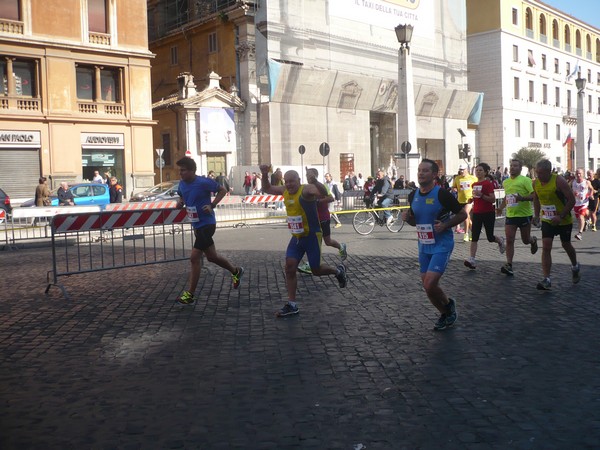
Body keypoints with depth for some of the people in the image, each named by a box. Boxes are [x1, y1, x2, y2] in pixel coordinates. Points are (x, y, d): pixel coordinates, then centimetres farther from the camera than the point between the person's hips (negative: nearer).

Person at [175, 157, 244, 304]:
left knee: (194, 258, -9)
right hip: (196, 225, 8)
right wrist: (180, 202, 0)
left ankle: (190, 294, 0)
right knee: (211, 256, 18)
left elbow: (223, 190, -7)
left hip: (206, 224, -8)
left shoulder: (203, 182, -17)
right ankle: (236, 271, 41)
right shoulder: (182, 184, 3)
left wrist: (212, 205, -17)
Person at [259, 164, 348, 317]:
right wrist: (265, 175, -1)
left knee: (316, 270, 3)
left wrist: (315, 182, -57)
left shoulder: (306, 190, -19)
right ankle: (291, 305, 2)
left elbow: (324, 193, -37)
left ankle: (338, 271, 35)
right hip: (296, 237, 7)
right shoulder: (285, 191, 4)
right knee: (290, 267, -4)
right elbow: (267, 189, 18)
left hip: (312, 236, -6)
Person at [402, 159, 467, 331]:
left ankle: (449, 304, 14)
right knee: (427, 286, 11)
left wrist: (445, 225, -20)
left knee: (430, 285, -16)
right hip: (424, 246, 7)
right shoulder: (413, 196, 4)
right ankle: (445, 313, 36)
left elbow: (462, 214, -6)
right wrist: (407, 217, -5)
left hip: (442, 245, -7)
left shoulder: (442, 194, -15)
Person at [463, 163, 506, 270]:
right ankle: (472, 259, -9)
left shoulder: (488, 183, -11)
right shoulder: (474, 184, 9)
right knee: (474, 237, -5)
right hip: (477, 213, 5)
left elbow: (493, 199, -17)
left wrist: (481, 195, -27)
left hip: (488, 213, -5)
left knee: (490, 237, 6)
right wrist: (472, 199, 5)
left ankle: (500, 240, 40)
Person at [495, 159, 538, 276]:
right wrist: (501, 207, 12)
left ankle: (533, 240, 47)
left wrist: (522, 198, -29)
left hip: (524, 215, -4)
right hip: (510, 215, 4)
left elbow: (535, 195, -15)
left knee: (525, 240, 11)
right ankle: (509, 265, -5)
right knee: (509, 240, -5)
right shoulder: (505, 182, 10)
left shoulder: (525, 180, -9)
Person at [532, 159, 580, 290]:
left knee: (566, 245, 15)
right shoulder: (536, 183, -6)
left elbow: (572, 200, -20)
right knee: (546, 247, -10)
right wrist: (537, 215, 4)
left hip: (564, 220, -3)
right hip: (547, 220, 3)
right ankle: (547, 280, -12)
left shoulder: (559, 181, -22)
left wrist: (561, 216, -26)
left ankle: (575, 267, 47)